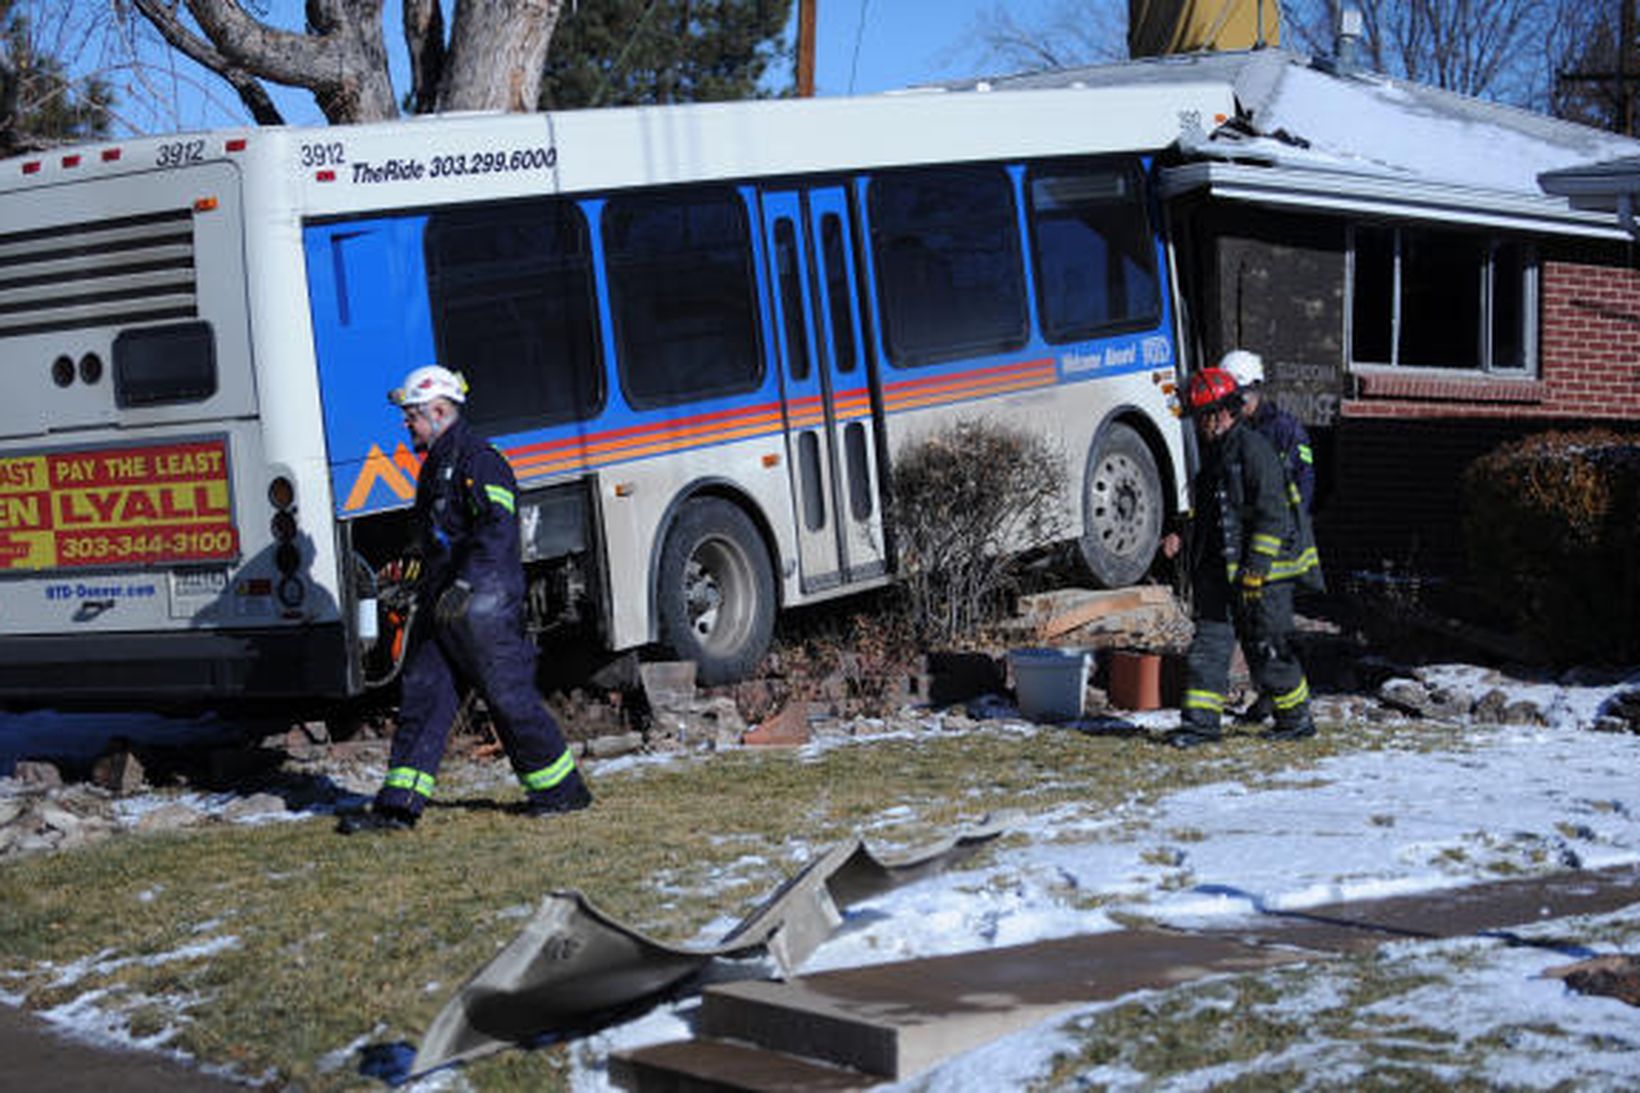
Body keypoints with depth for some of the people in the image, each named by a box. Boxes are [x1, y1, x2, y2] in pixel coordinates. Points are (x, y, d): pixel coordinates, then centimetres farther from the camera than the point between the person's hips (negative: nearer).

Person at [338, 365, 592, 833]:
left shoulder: (477, 460, -14)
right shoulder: (436, 462, 18)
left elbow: (498, 527, -26)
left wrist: (464, 585, -32)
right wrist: (413, 563, 17)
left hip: (483, 606, -10)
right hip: (441, 606, 10)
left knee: (510, 698, -1)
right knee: (422, 698, 5)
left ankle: (563, 789, 14)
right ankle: (397, 806, 6)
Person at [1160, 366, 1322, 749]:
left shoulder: (1253, 449, -14)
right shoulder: (1213, 451, 14)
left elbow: (1272, 514, -18)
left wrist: (1257, 568, -21)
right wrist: (1181, 536, 11)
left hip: (1263, 567, -8)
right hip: (1219, 567, 8)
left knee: (1267, 646, 0)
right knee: (1209, 642, 2)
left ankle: (1297, 718, 16)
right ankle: (1201, 720, 3)